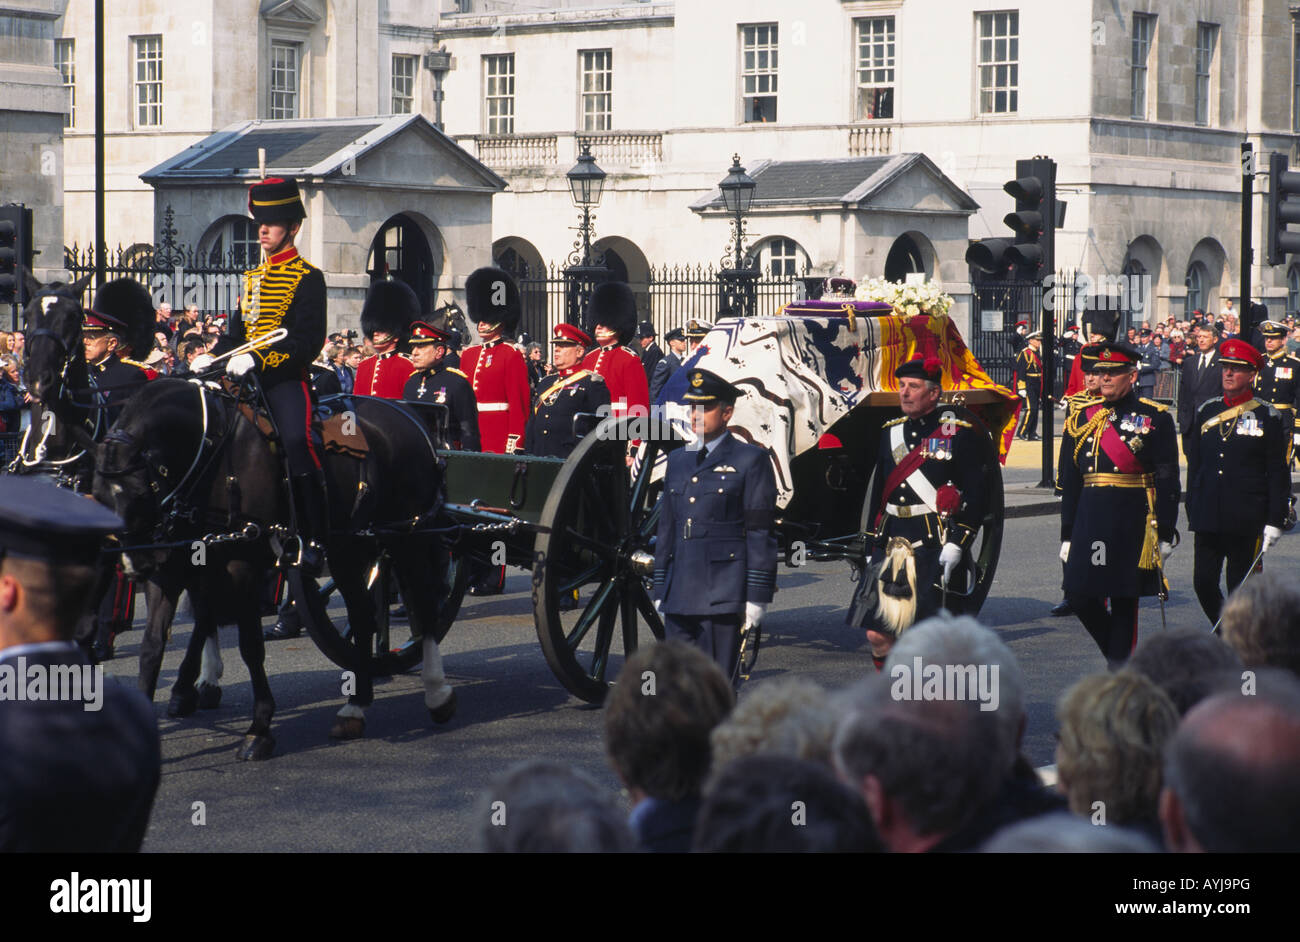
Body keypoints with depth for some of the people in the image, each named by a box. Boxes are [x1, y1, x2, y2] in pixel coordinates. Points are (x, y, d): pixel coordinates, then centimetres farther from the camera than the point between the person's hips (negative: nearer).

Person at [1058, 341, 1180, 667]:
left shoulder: (1155, 417, 0)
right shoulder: (1081, 419, 11)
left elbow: (1167, 479, -2)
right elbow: (1069, 482, 13)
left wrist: (1165, 533, -6)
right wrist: (1068, 535, 10)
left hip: (1134, 521, -4)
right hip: (1089, 520, 4)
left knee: (1124, 601, 1)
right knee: (1080, 595, -1)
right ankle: (1120, 654, 19)